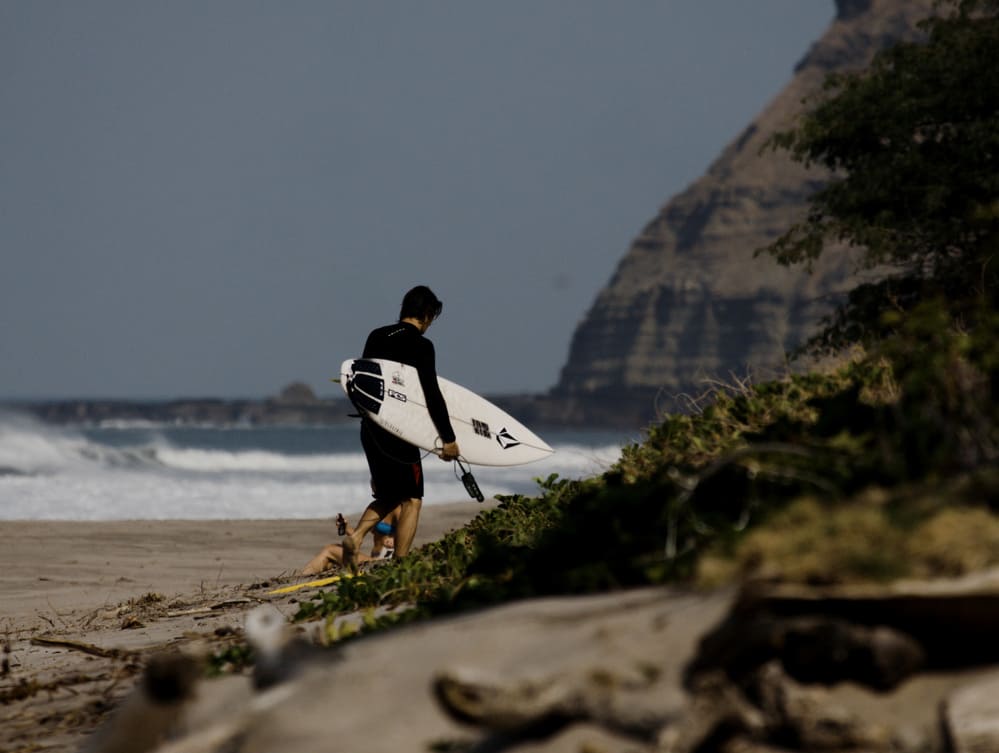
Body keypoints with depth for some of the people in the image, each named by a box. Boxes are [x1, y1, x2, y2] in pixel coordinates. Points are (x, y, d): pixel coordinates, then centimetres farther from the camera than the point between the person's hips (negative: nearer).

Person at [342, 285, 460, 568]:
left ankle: (356, 536, -4)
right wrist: (448, 439, -8)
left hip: (370, 428, 7)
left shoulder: (376, 337, 9)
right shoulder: (421, 346, -10)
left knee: (387, 497, 19)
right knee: (411, 499, 2)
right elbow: (432, 394, -12)